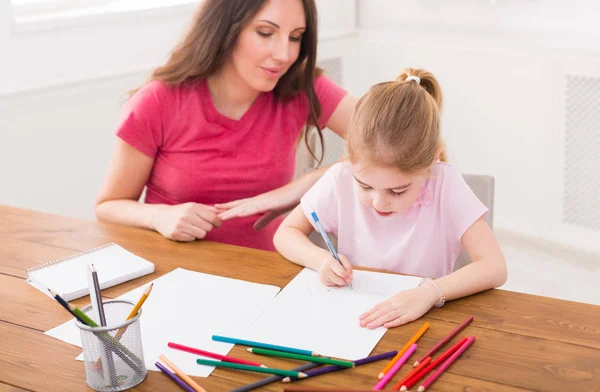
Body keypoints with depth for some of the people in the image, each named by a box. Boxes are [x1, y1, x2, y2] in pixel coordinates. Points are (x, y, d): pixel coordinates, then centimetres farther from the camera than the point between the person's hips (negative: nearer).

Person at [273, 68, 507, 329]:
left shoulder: (445, 185, -16)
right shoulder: (341, 179, -11)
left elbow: (495, 268, -19)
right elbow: (285, 233, 1)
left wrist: (429, 292, -32)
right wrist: (320, 259, -18)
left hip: (421, 324, -1)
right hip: (350, 319, 1)